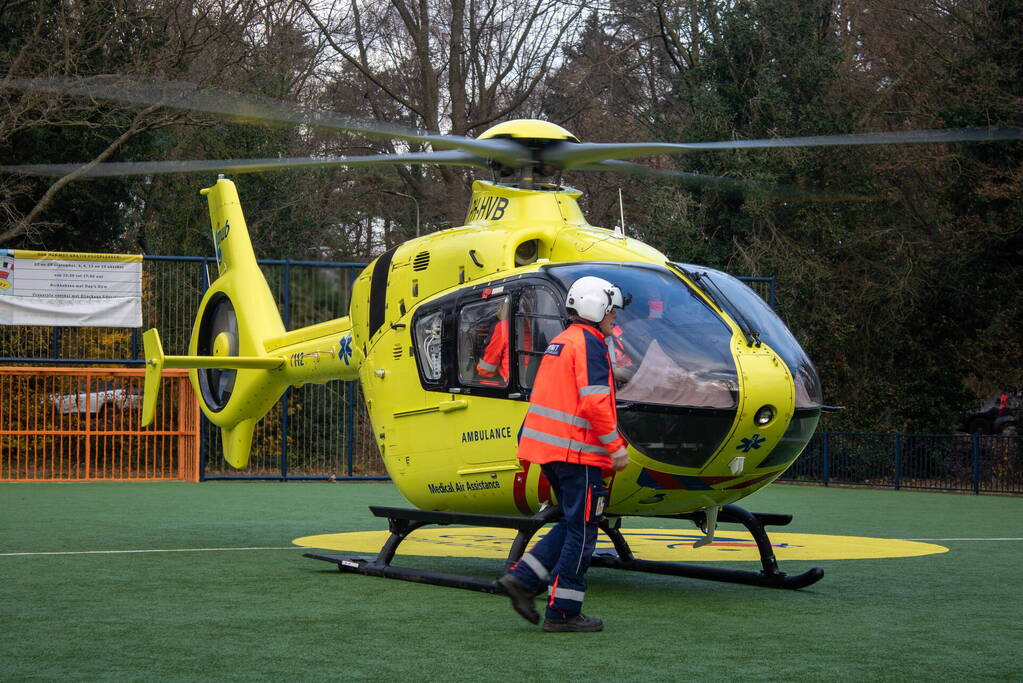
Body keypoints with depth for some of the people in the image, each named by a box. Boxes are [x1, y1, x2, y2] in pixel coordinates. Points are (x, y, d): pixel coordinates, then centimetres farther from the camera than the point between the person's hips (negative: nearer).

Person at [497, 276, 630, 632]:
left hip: (548, 446, 9)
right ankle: (563, 611, 2)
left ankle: (522, 578, 7)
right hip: (577, 450, -9)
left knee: (574, 524, 16)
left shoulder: (559, 343, 19)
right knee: (581, 532, -1)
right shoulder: (589, 343, -10)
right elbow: (594, 401, -19)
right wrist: (616, 445, -14)